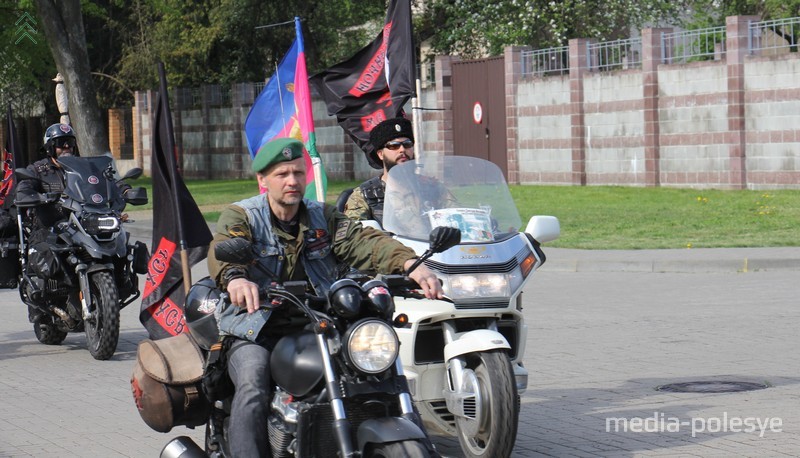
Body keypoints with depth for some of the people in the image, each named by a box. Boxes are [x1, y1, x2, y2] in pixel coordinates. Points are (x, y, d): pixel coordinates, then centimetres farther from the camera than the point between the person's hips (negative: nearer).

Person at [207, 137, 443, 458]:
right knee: (252, 387, -32)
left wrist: (410, 263, -25)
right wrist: (234, 278, -46)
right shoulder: (241, 216, 3)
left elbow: (365, 241, -4)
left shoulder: (322, 217, 14)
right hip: (256, 334, -3)